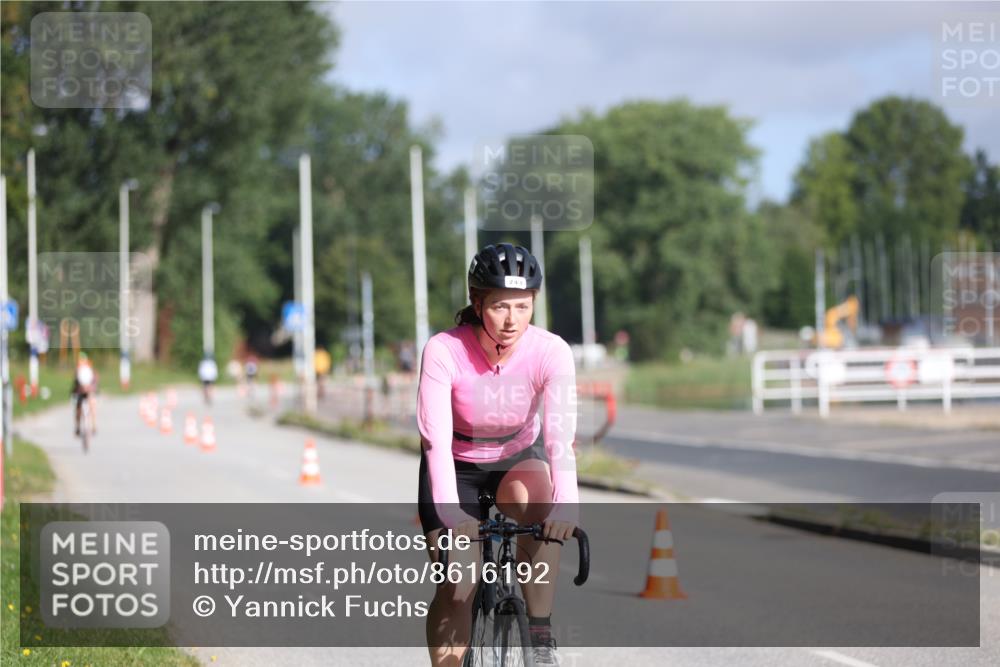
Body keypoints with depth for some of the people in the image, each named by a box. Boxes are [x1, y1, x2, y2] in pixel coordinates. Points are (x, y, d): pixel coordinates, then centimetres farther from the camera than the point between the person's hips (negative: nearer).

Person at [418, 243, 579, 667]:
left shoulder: (551, 352, -24)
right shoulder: (444, 351, -28)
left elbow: (560, 433, -35)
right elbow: (436, 438, -35)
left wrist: (566, 502, -52)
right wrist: (449, 511, -50)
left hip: (519, 458, 1)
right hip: (457, 465, -1)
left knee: (538, 502, -33)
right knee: (457, 588, -15)